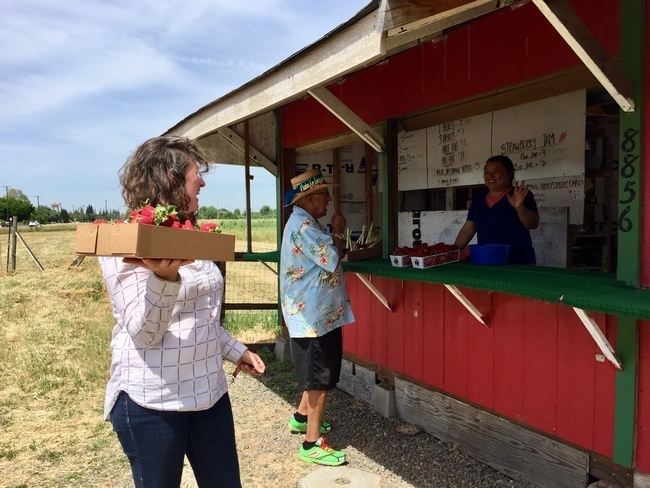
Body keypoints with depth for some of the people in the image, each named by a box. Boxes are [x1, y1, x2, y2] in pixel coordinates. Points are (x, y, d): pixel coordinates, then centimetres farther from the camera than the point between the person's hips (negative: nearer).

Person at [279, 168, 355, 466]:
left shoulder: (303, 223, 14)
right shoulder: (303, 226, -20)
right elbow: (332, 260, -21)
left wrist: (334, 234, 6)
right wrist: (338, 232, -9)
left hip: (316, 313, 11)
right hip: (314, 315, -11)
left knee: (317, 374, 23)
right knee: (320, 379, -3)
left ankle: (301, 417, 39)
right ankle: (312, 444, 7)